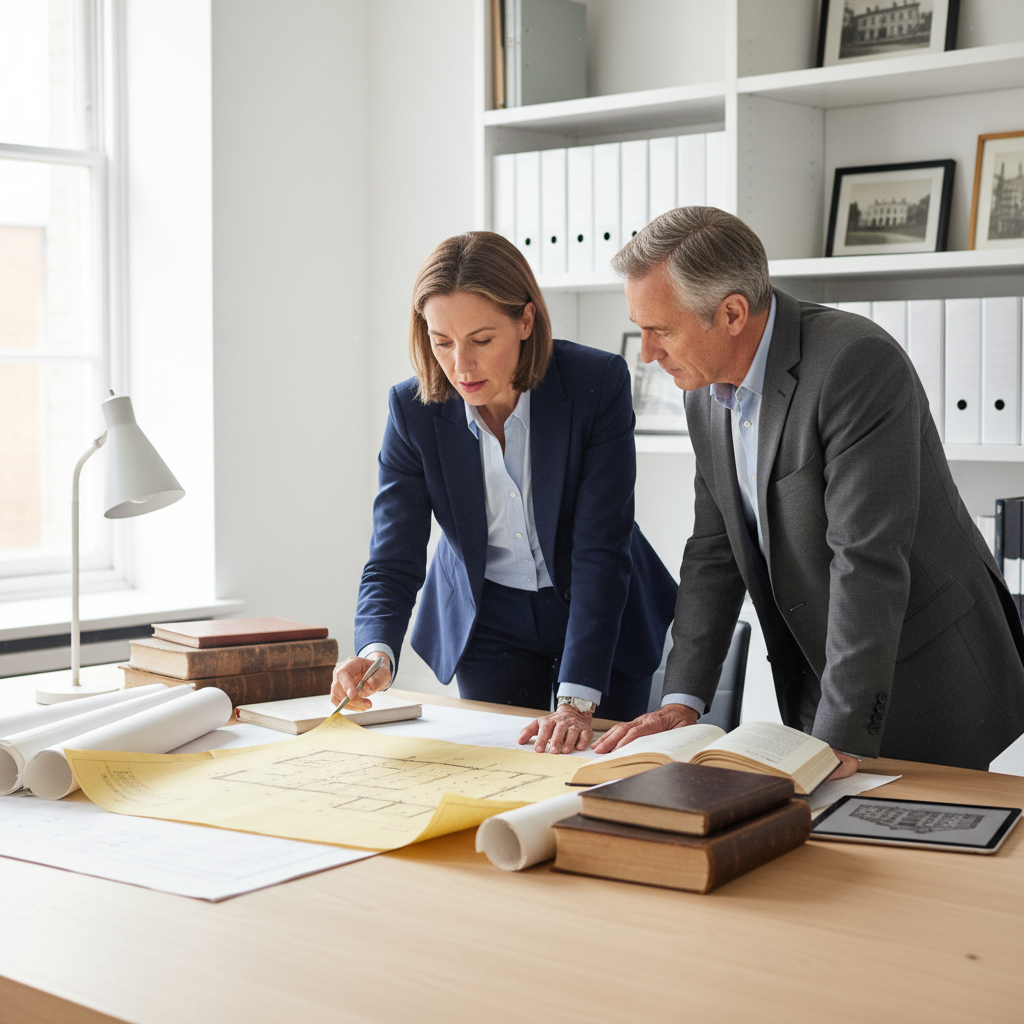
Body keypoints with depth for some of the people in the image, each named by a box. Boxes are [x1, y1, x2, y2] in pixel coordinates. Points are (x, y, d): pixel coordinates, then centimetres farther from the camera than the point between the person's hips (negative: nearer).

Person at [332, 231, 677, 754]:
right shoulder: (413, 410, -19)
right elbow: (393, 563, -17)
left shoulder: (599, 383, -25)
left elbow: (601, 549, -26)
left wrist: (577, 700, -32)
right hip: (488, 622, 1)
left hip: (604, 614, -1)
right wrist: (376, 652, -39)